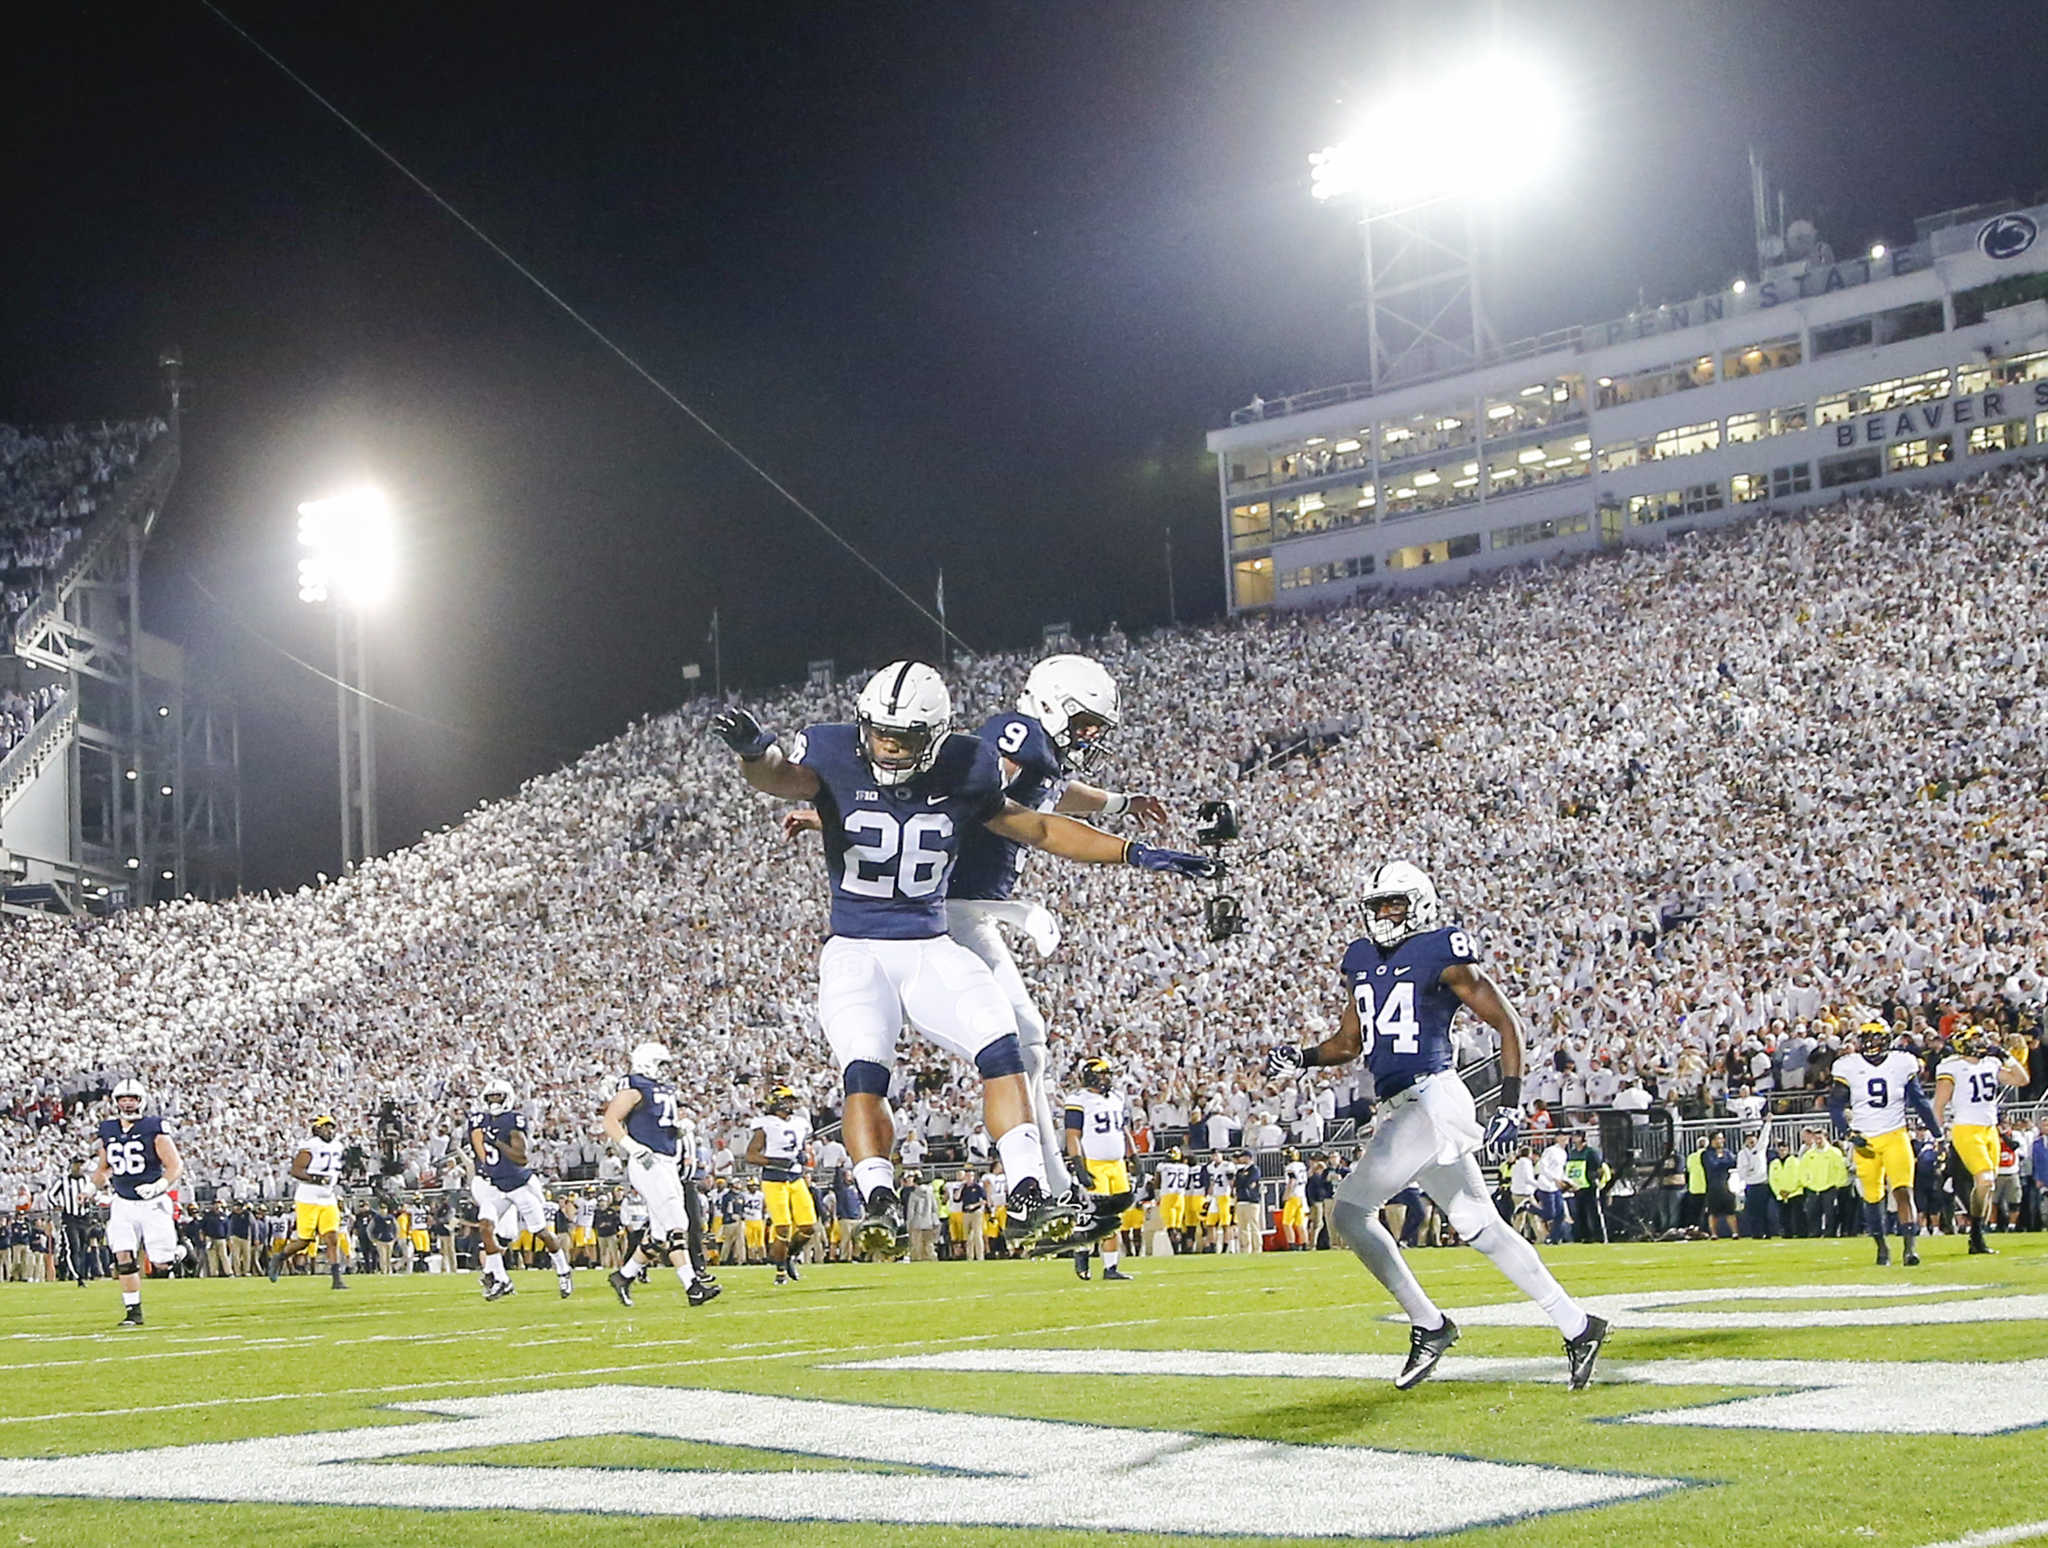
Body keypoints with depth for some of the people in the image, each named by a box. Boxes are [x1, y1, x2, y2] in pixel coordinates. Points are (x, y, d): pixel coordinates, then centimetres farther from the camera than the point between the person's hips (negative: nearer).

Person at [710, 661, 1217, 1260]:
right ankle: (880, 1209, -20)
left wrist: (1135, 853, 8)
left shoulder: (962, 772, -2)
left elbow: (1036, 828, 10)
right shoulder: (836, 759, -9)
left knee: (1002, 1052, -14)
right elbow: (781, 778, -30)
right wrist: (755, 749, -55)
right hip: (856, 952, -2)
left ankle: (1027, 1202, -14)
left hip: (931, 950, 2)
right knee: (865, 1073, -23)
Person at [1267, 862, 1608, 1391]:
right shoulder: (1362, 961, 17)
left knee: (1351, 1212, -10)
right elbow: (1348, 1041, 26)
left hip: (1431, 1099, -8)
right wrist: (1301, 1059, 7)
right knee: (1480, 1226, 10)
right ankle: (1577, 1326, 15)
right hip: (1401, 1109, 8)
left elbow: (1507, 1023, -3)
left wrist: (1509, 1101, -9)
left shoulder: (1442, 956, -6)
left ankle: (1428, 1326, -2)